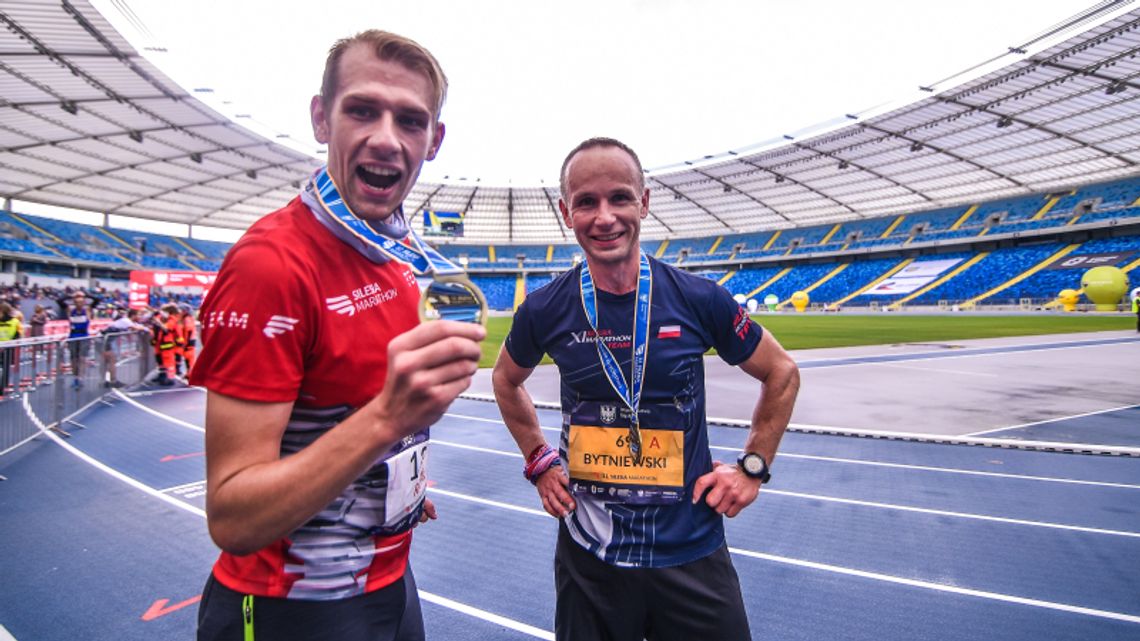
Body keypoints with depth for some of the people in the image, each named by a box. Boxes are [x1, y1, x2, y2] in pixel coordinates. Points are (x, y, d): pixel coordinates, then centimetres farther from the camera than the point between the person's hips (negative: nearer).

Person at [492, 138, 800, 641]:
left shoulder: (700, 299, -12)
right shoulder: (544, 311, -10)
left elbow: (781, 373, 4)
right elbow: (506, 381, 11)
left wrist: (753, 467, 0)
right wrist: (539, 462, 5)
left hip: (693, 552, 0)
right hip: (587, 552, 1)